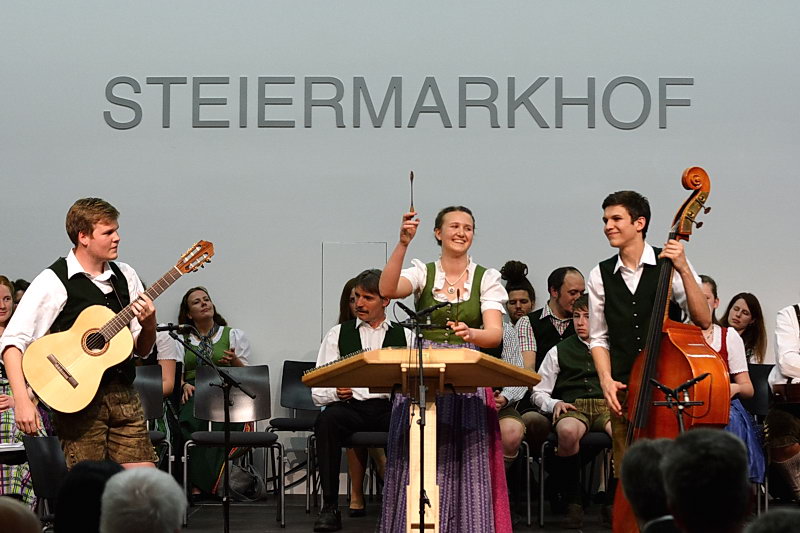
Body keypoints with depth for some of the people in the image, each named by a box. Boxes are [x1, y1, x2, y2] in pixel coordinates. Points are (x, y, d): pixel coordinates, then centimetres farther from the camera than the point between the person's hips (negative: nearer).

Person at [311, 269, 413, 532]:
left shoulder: (404, 336, 17)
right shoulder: (338, 334, 17)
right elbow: (318, 391, 10)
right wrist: (336, 393, -13)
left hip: (390, 408, 0)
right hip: (349, 407, 1)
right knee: (327, 419, -34)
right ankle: (329, 507, -27)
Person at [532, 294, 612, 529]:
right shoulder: (559, 351, 21)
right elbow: (539, 393, 19)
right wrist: (555, 404, -1)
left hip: (607, 405, 0)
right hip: (573, 408, 0)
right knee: (567, 431, -40)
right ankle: (573, 504, -27)